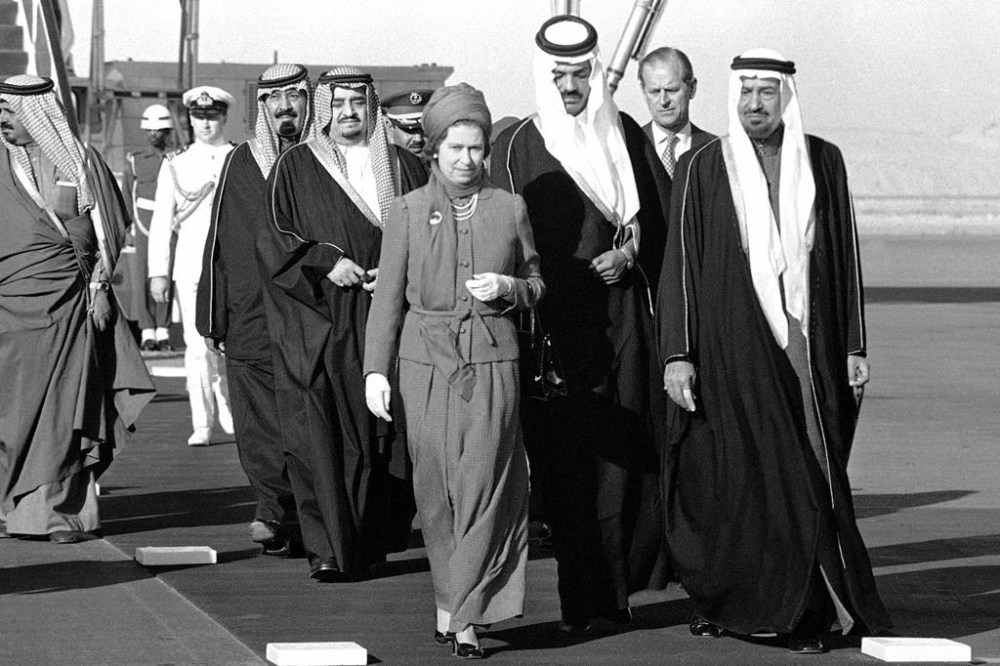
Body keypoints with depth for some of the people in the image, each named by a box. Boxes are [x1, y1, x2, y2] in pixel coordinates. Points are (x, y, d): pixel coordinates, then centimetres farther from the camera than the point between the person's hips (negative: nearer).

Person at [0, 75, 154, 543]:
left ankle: (62, 510, 1)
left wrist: (100, 287, 0)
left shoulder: (78, 162, 4)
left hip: (67, 302, -1)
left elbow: (105, 231, 7)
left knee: (64, 408, -2)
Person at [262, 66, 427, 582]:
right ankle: (327, 550, -10)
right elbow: (273, 238, 2)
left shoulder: (404, 169, 12)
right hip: (315, 325, -2)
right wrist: (325, 262, -11)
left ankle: (373, 542, 11)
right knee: (318, 435, -10)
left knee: (382, 436, -1)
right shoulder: (296, 167, 8)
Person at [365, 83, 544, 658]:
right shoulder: (408, 212, 5)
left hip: (492, 359, 0)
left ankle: (464, 613, -3)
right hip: (425, 358, 0)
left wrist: (507, 288, -6)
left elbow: (537, 284, 16)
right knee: (436, 490, 3)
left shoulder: (510, 209, 7)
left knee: (483, 487, -7)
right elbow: (389, 296, 6)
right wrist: (375, 369, 0)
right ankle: (455, 598, 17)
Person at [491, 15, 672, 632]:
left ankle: (618, 585, 9)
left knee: (627, 454, -1)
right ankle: (581, 598, -3)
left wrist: (630, 253, -4)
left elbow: (661, 215, 14)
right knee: (569, 459, -6)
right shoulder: (519, 146, 2)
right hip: (555, 322, -3)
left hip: (624, 319, 3)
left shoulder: (626, 136, 11)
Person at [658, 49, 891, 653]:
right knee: (738, 475, -3)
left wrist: (854, 347, 6)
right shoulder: (703, 170, 2)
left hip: (807, 347, 2)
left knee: (811, 479, 0)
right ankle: (717, 598, 13)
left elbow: (846, 259, 9)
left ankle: (807, 614, 5)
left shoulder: (823, 163, 7)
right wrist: (678, 353, -5)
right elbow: (681, 263, 1)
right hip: (731, 346, -2)